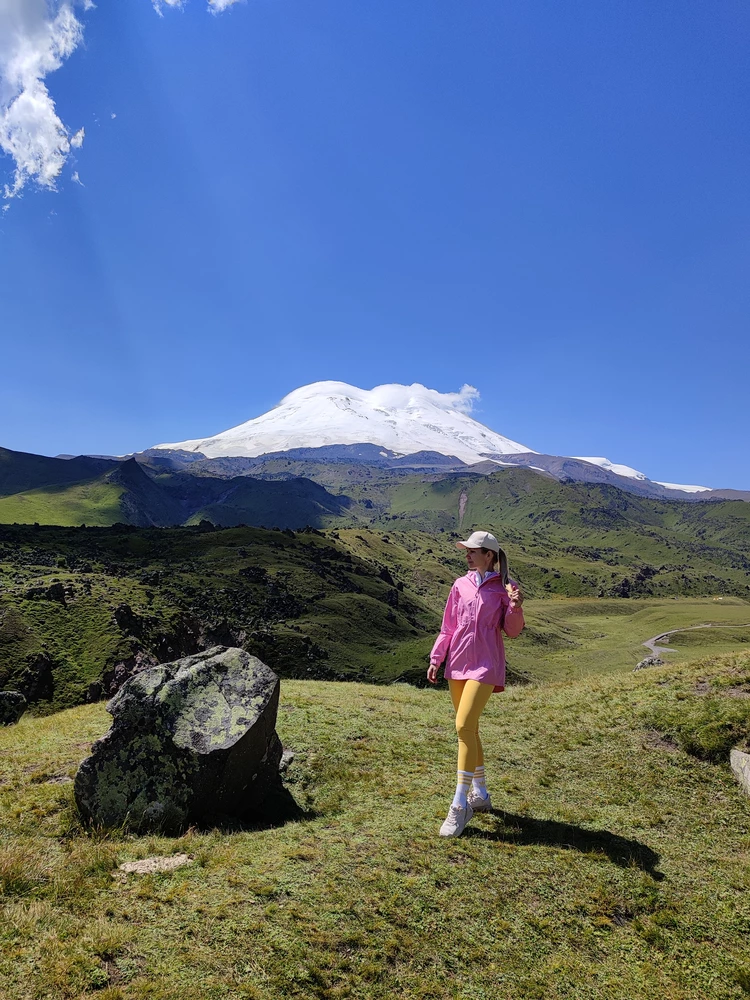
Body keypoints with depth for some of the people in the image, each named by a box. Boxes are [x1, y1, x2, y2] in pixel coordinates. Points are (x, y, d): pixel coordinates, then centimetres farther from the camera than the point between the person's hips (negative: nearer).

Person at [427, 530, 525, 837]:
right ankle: (480, 794, 30)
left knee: (464, 726, -16)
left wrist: (516, 607, -19)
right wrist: (436, 658, 7)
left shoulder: (504, 588, -3)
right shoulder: (461, 585, 8)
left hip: (485, 666, -5)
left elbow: (512, 631, -1)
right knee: (469, 729, 13)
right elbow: (448, 627, 13)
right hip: (458, 664, 5)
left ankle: (460, 804, -6)